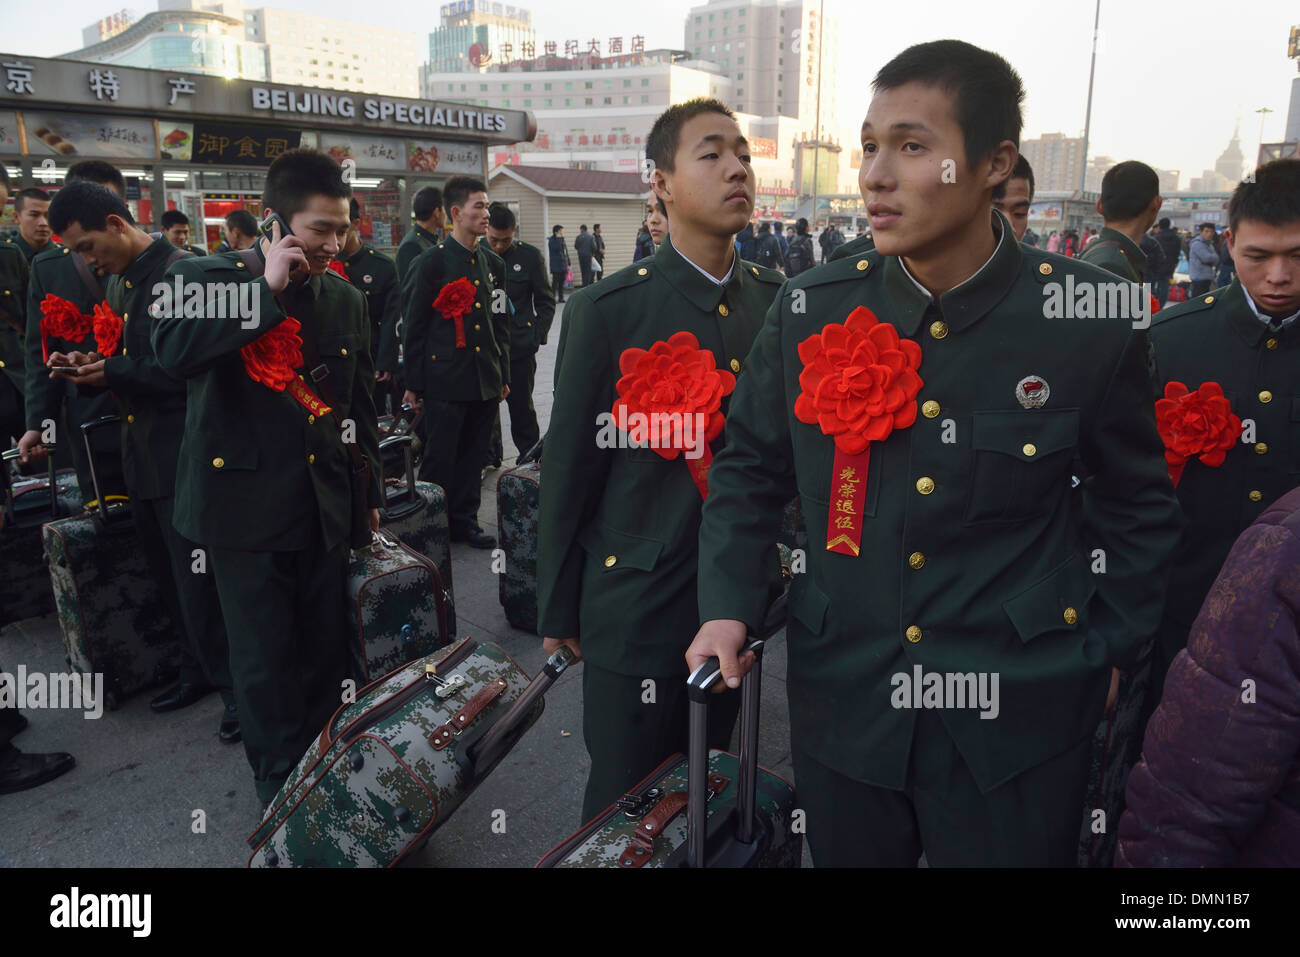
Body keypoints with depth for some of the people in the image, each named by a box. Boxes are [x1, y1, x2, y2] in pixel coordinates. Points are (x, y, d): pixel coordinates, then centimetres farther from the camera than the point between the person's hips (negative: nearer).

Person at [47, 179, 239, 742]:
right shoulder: (118, 282, 14)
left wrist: (115, 372, -19)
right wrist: (92, 366, 0)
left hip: (183, 457, -9)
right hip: (142, 456, 9)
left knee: (197, 585, -3)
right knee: (169, 580, 17)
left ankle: (237, 685, 12)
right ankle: (198, 671, 32)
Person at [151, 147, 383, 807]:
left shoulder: (346, 299, 8)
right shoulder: (205, 277, -5)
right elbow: (173, 350, -28)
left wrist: (369, 494, 17)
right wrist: (268, 289, -23)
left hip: (324, 507, 4)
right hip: (245, 507, -3)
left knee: (327, 652, 11)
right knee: (265, 660, 6)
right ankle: (282, 792, 26)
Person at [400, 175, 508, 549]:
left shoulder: (493, 264, 12)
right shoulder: (430, 262, -5)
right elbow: (413, 326, -4)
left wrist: (503, 376, 15)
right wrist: (413, 384, -4)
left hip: (486, 381, 5)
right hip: (445, 380, -5)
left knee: (473, 457, 11)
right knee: (439, 459, 2)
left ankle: (464, 520, 24)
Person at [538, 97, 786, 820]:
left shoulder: (777, 300, 2)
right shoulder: (610, 309, -11)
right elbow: (570, 463, -7)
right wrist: (557, 608, -1)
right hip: (639, 604, -4)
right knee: (627, 797, 12)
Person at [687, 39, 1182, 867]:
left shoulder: (1093, 322, -9)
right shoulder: (811, 310, -5)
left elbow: (1139, 506, 4)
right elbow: (749, 468, 5)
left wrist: (1103, 652, 4)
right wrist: (728, 607, -4)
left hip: (1020, 711, -1)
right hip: (842, 698, 2)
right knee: (845, 851, 20)